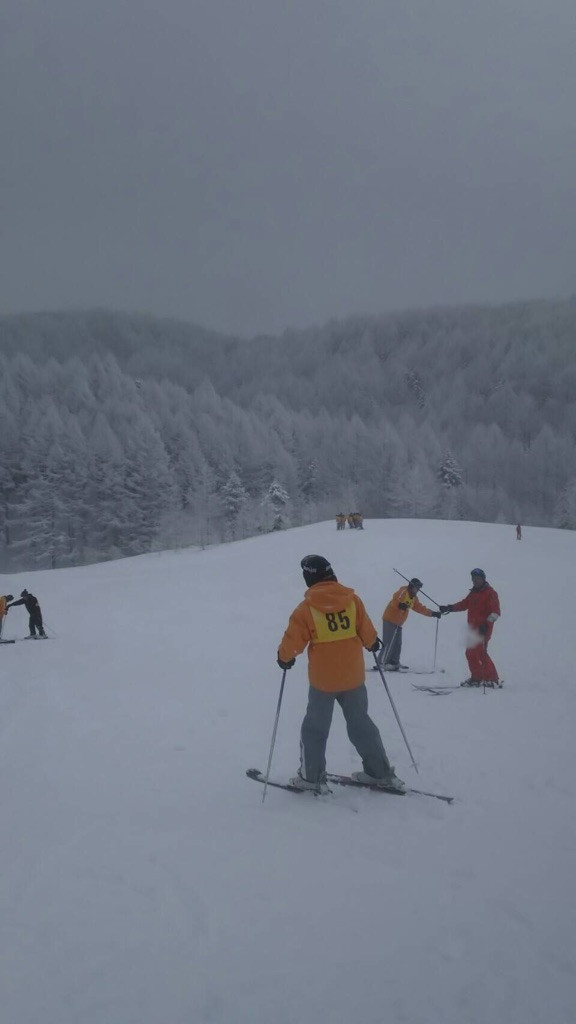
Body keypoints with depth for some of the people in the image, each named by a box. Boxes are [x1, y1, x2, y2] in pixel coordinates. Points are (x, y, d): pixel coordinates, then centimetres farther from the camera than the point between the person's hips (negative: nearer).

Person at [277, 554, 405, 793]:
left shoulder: (306, 608, -13)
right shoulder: (352, 599, -6)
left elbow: (293, 641, -9)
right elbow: (367, 633, 0)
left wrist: (284, 657, 11)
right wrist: (372, 643, 22)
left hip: (322, 679, -3)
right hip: (353, 676, 3)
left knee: (315, 727, 13)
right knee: (360, 723, 17)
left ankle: (311, 777, 16)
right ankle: (381, 773, 23)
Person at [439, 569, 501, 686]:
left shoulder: (490, 593, -7)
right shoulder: (473, 593, 17)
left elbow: (496, 612, -14)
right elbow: (464, 604, 27)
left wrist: (487, 623, -25)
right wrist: (449, 608, 18)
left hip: (484, 628, -8)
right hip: (473, 628, 8)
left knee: (480, 652, -15)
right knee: (470, 653, 7)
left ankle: (492, 679, -11)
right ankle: (477, 678, 16)